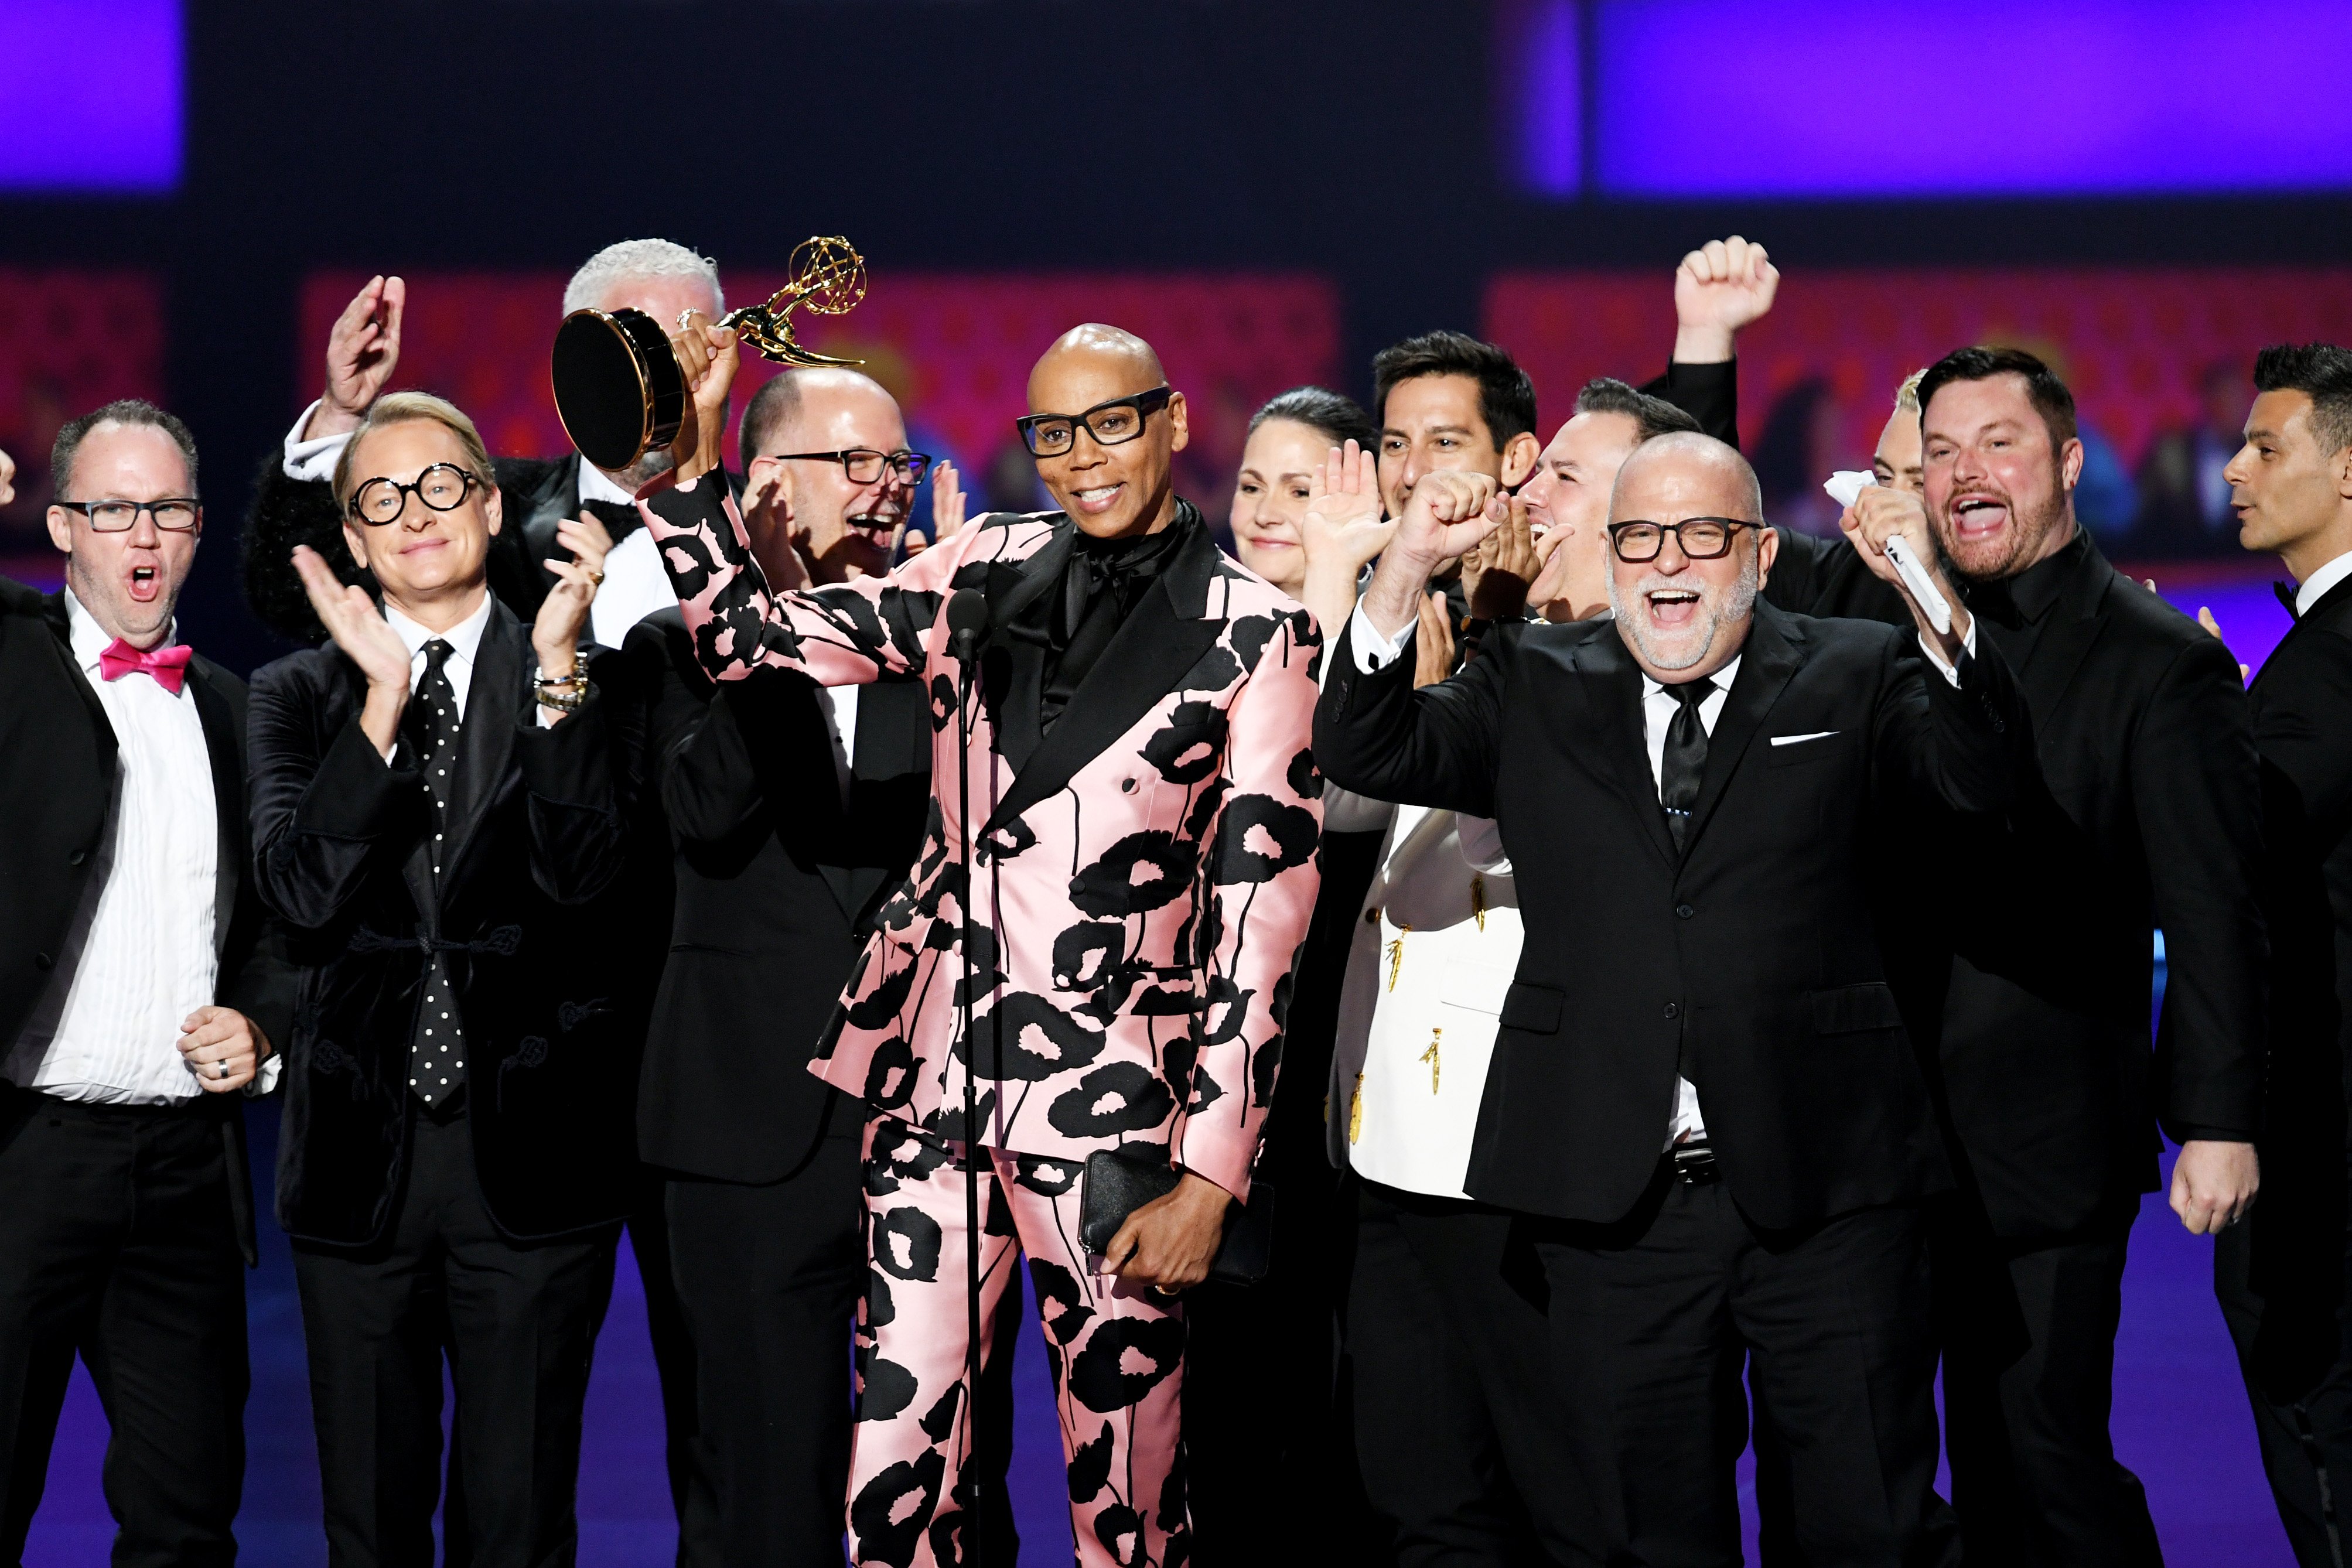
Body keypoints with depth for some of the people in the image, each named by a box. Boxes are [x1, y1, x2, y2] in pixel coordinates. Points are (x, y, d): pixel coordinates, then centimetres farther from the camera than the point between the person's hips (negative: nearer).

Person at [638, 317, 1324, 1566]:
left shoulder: (1253, 635, -2)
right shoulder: (985, 572, 9)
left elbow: (1265, 914, -4)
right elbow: (748, 638, 9)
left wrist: (1210, 1181, -8)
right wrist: (688, 454, -4)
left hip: (1115, 1096, -3)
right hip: (936, 1080, 3)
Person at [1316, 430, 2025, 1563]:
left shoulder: (1851, 677, 6)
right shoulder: (1534, 688, 11)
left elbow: (1986, 776, -10)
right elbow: (1365, 753, 0)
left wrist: (1932, 599, -25)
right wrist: (1408, 566, -12)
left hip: (1824, 1192, -1)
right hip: (1612, 1206, 2)